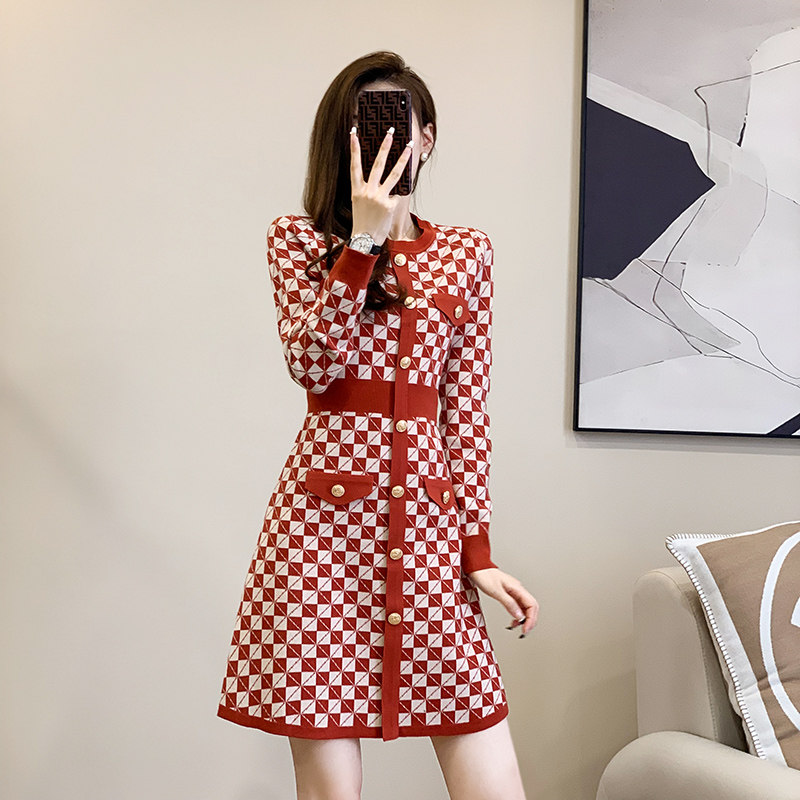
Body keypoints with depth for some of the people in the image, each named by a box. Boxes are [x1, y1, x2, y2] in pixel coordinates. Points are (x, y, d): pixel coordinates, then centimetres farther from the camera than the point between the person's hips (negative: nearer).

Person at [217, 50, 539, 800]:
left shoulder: (466, 252, 11)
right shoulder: (297, 239, 7)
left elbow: (468, 410, 8)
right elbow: (312, 365, -9)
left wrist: (477, 550, 4)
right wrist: (363, 239, -14)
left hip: (427, 519, 2)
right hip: (325, 519, -2)